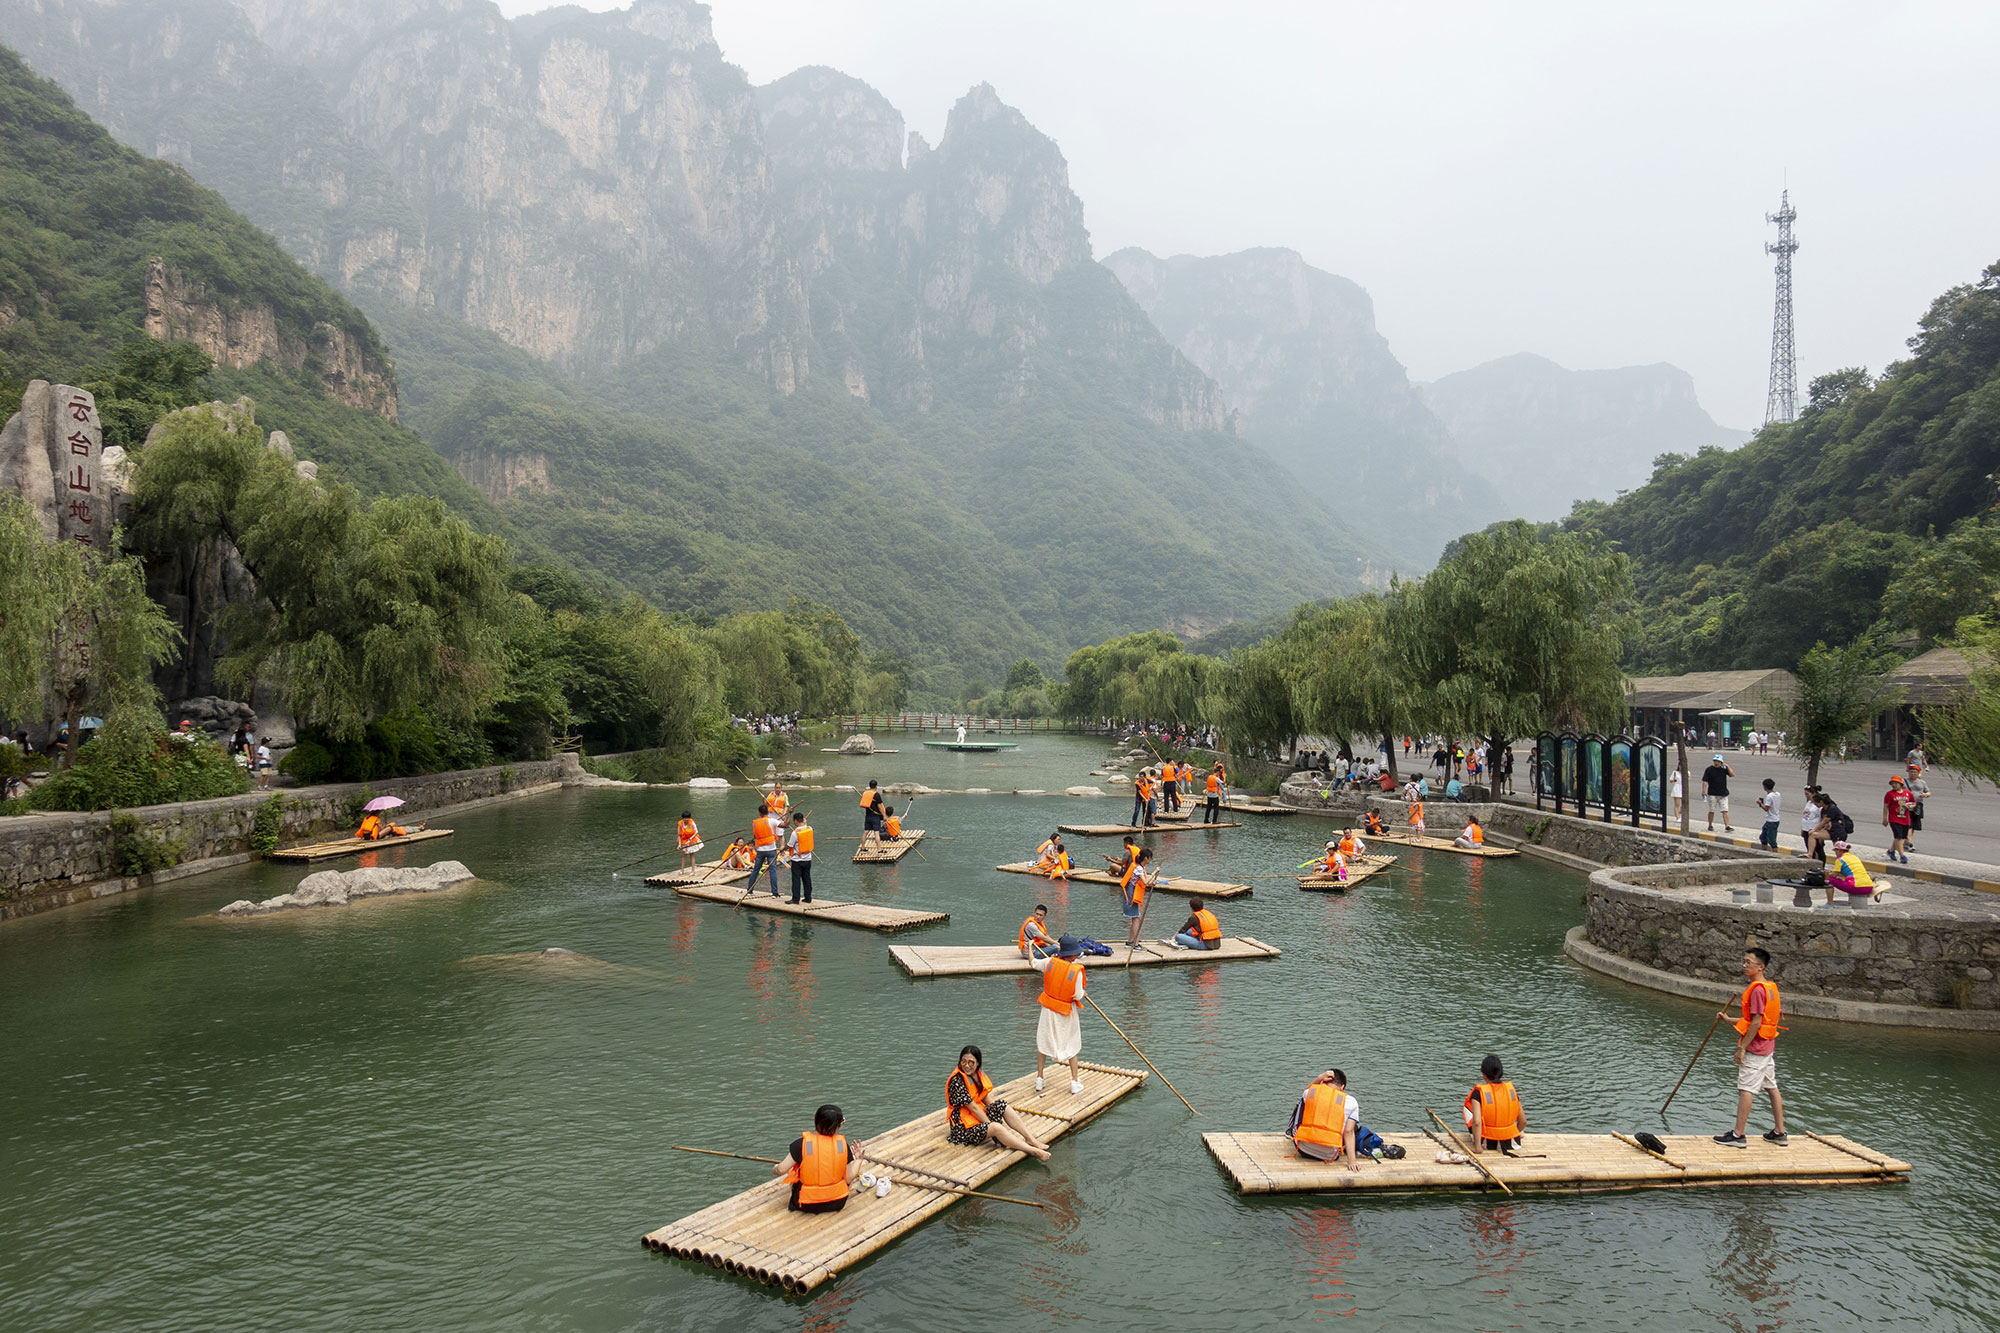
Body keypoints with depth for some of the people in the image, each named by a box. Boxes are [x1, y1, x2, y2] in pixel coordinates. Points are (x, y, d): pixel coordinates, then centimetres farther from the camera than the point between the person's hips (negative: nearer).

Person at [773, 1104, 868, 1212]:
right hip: (837, 1203, 1)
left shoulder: (801, 1144, -18)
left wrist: (775, 1170, 11)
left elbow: (781, 1170, -11)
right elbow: (848, 1178, -7)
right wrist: (858, 1158, 5)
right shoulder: (843, 1145, -13)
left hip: (807, 1206, -1)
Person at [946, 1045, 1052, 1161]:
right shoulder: (957, 1081, -21)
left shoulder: (978, 1074, 3)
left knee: (1003, 1106, -9)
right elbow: (974, 1108, -21)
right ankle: (1032, 1150, -27)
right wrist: (991, 1125, -18)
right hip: (963, 1127, -8)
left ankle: (1030, 1139, -10)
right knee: (996, 1128, -29)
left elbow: (988, 1100, 4)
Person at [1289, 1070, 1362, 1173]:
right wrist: (1352, 1161, -12)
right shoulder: (1350, 1102, -5)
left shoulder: (1309, 1092, 0)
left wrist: (1319, 1078, 10)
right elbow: (1348, 1132, -12)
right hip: (1330, 1156, -1)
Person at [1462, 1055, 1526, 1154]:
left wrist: (1477, 1147, -17)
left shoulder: (1478, 1092, -14)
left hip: (1488, 1144, -4)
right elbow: (1523, 1121, 4)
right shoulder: (1511, 1089, -4)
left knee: (1467, 1106, 16)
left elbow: (1477, 1122, -24)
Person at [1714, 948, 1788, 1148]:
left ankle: (1738, 1135, -4)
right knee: (1772, 1087, 15)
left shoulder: (1758, 989, -19)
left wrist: (1742, 1048, -18)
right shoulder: (1770, 986, 11)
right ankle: (1780, 1133, 21)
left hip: (1755, 1048, -10)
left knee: (1746, 1089, -6)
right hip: (1767, 1047, 10)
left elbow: (1756, 1023, -21)